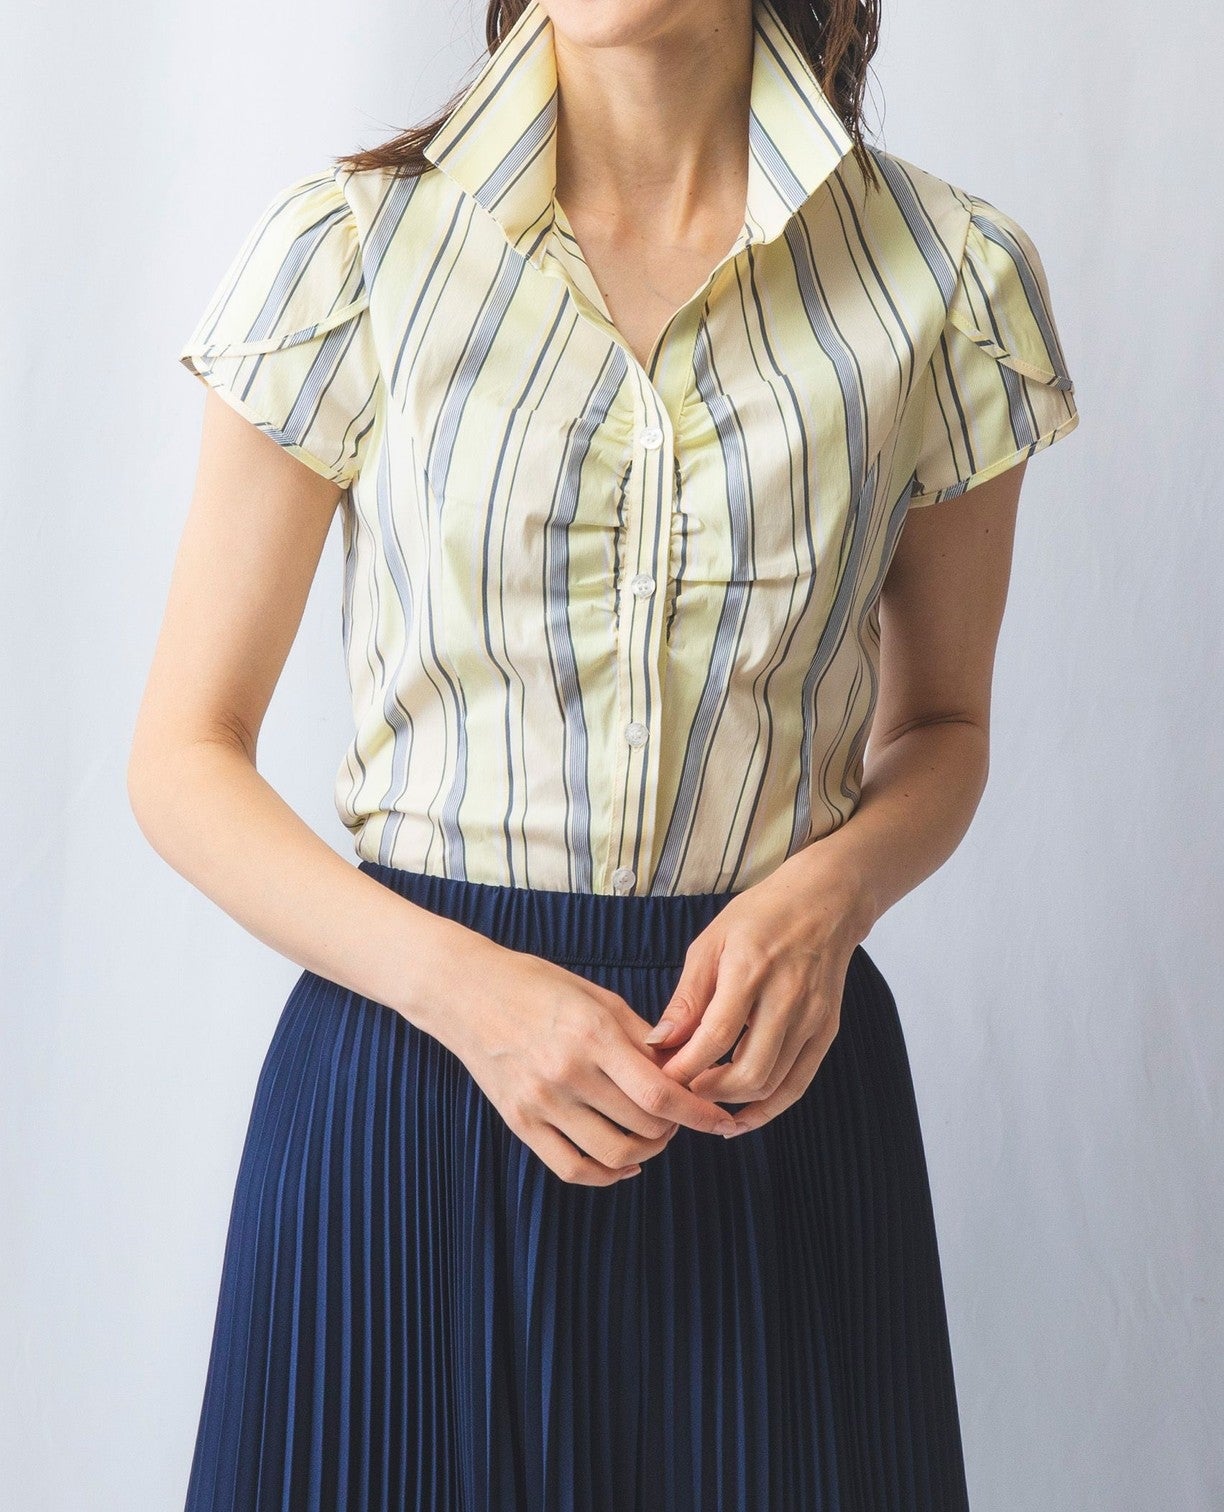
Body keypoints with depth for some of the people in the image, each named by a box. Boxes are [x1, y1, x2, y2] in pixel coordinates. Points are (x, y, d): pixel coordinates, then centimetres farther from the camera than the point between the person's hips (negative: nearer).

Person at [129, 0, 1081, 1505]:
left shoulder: (950, 276, -1)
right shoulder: (348, 245, -5)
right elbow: (185, 757, -2)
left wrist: (831, 886, -10)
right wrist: (458, 983, -18)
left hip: (770, 1074, 1)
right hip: (404, 1082, -1)